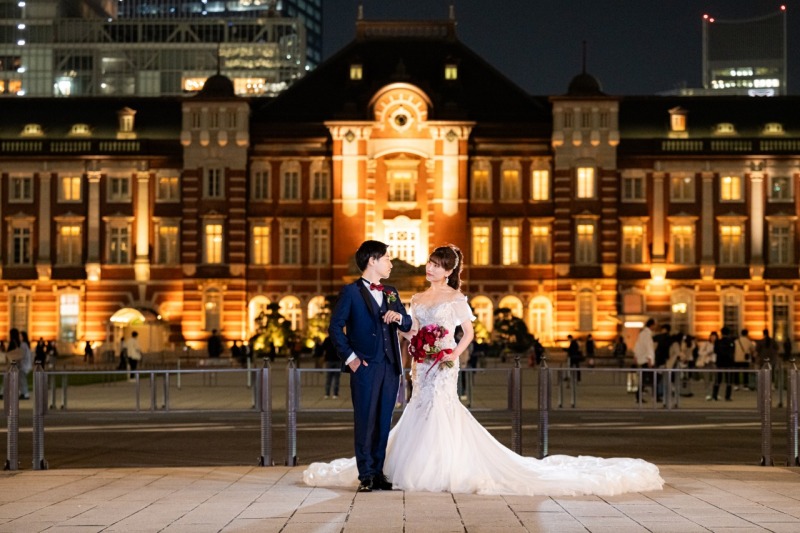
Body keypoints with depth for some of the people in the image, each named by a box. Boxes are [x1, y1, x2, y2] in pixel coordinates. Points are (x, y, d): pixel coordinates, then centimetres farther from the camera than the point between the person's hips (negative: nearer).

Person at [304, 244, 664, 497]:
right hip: (423, 367, 6)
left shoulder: (455, 298, -4)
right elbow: (414, 337, 15)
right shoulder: (418, 299, 12)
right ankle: (420, 470, 12)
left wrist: (453, 355, -14)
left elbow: (468, 332, -2)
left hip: (444, 366, -6)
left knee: (440, 411, -10)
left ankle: (445, 471, -4)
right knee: (423, 411, 6)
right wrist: (413, 364, 7)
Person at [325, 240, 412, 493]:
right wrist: (349, 357, -10)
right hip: (365, 367, -5)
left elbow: (408, 325, 18)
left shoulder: (391, 292, 17)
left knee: (384, 422, 6)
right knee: (365, 422, -3)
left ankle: (378, 472, 12)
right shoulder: (351, 292, -1)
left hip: (390, 367, 5)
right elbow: (336, 327, -4)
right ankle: (366, 476, 1)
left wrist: (399, 316, -5)